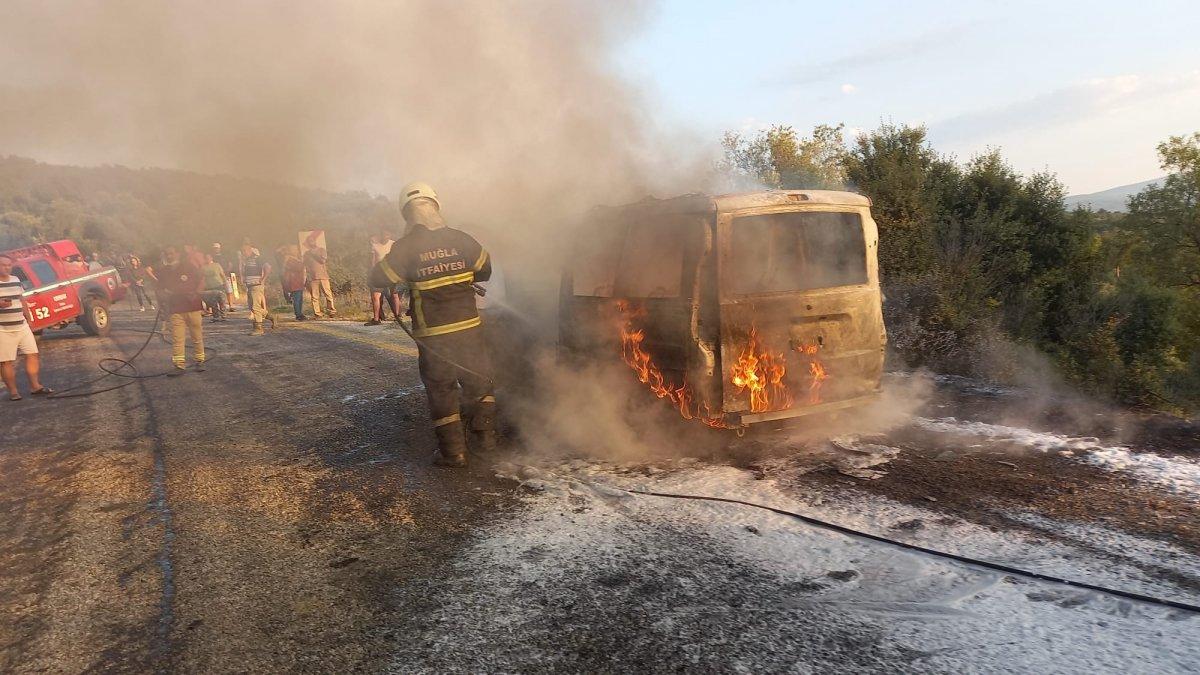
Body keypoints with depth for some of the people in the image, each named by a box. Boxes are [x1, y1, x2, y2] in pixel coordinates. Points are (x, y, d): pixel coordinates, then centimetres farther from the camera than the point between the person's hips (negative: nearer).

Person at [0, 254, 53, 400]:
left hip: (22, 327, 6)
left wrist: (29, 320, 21)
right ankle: (13, 391, 7)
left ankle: (35, 386, 14)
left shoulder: (16, 280, 13)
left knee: (33, 354, 6)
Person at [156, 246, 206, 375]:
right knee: (177, 338, -4)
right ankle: (179, 365, -2)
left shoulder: (188, 266, -1)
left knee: (197, 335, 7)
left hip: (193, 307, -2)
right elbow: (160, 289, 16)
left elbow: (201, 280, 4)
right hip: (175, 310, 2)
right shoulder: (162, 272, 6)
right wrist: (165, 296, -7)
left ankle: (199, 361, 19)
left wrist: (196, 293, -11)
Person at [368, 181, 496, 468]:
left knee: (441, 390, 10)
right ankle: (485, 434, 25)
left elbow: (376, 279, -2)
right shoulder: (461, 239, -2)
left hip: (433, 334, -2)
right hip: (468, 326, 2)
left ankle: (453, 451, 12)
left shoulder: (406, 247, -9)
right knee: (478, 381, 20)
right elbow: (485, 270, 10)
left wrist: (406, 275, 17)